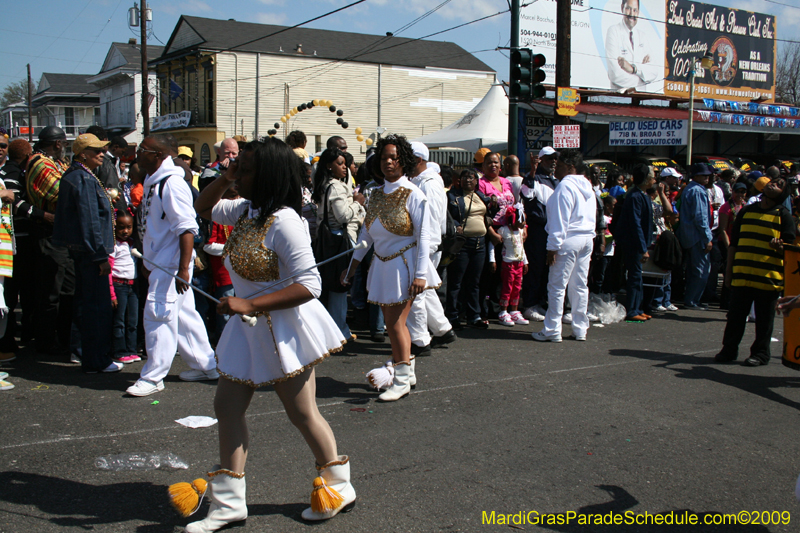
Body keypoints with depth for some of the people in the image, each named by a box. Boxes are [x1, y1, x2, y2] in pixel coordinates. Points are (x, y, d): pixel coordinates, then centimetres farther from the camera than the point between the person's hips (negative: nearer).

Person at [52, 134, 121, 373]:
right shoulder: (84, 180, -16)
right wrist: (101, 256, -19)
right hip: (90, 250, -11)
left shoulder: (73, 176, 15)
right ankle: (97, 361, 0)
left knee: (85, 303, 16)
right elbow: (90, 221, -20)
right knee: (97, 306, -5)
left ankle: (90, 356, 27)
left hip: (80, 249, 11)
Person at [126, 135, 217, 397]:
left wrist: (183, 268, -26)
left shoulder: (172, 184, -17)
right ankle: (205, 365, 24)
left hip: (172, 264, -10)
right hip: (160, 264, 10)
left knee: (158, 316, -7)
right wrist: (147, 260, 25)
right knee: (184, 315, 14)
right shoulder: (153, 183, 13)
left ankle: (153, 377, 2)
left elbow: (186, 228, -22)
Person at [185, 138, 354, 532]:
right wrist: (224, 179, 3)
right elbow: (204, 209, 22)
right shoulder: (246, 210, 3)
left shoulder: (283, 221, -24)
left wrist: (249, 304, -29)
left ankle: (338, 487, 29)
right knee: (227, 407, 9)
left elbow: (308, 286, -27)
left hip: (283, 327, -9)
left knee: (302, 414, 7)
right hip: (248, 326, 9)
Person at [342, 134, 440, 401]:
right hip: (382, 264, 6)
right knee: (392, 323, 11)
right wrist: (352, 265, 9)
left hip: (404, 264, -6)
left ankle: (402, 381, 10)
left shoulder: (412, 194, -10)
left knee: (396, 323, -4)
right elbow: (366, 232, 12)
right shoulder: (376, 194, 7)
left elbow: (424, 235, -13)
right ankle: (407, 371, 26)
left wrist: (420, 274, -19)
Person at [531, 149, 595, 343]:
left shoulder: (565, 186, -12)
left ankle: (552, 330, -1)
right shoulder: (588, 187, 16)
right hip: (587, 239, 9)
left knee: (557, 286, -4)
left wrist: (553, 247, -15)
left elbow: (560, 220, -16)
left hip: (568, 241, -9)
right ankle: (580, 329, 16)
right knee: (580, 286, 12)